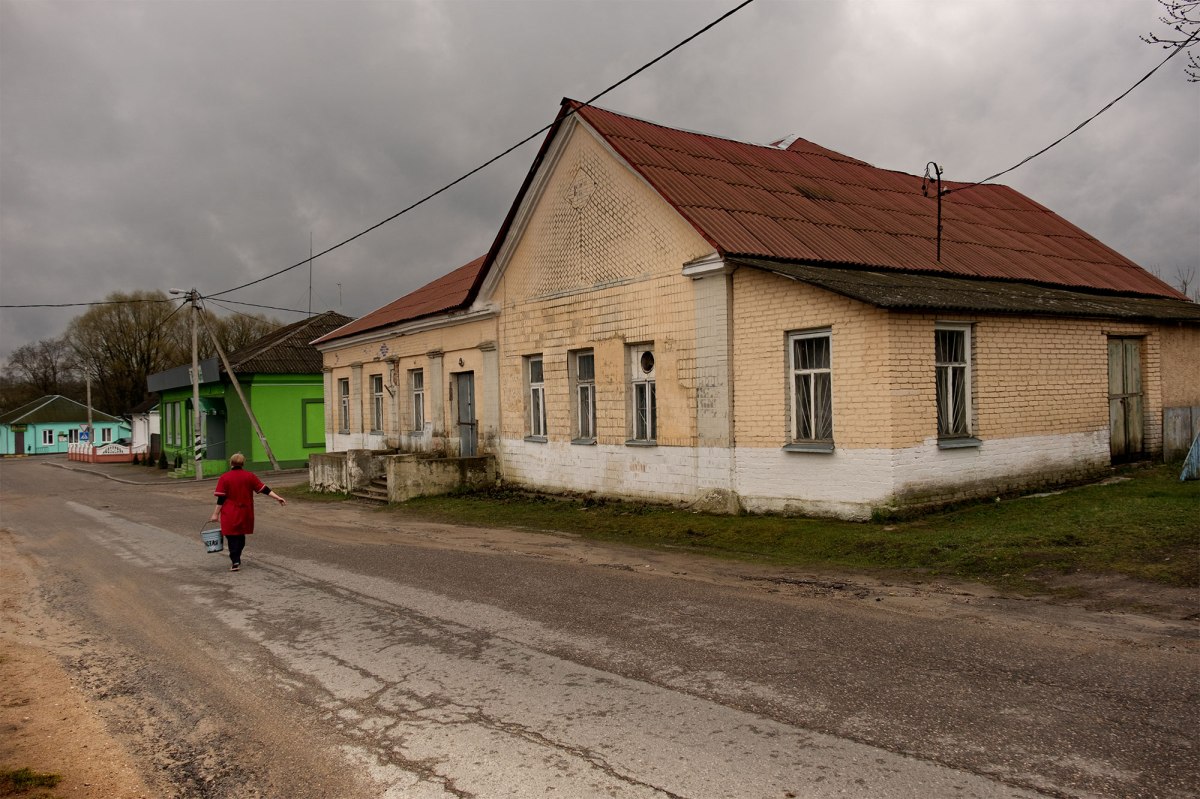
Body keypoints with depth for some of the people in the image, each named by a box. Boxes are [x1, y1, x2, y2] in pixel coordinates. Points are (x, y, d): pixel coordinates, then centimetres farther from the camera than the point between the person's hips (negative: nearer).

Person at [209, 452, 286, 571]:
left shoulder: (224, 478, -7)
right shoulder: (250, 476, 0)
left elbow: (221, 498, -9)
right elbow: (264, 489, -2)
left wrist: (216, 514, -4)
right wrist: (278, 498, 0)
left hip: (230, 515, -3)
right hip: (245, 513, 3)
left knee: (232, 538, 4)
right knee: (241, 536, 17)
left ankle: (235, 562, -4)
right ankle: (236, 559, 25)